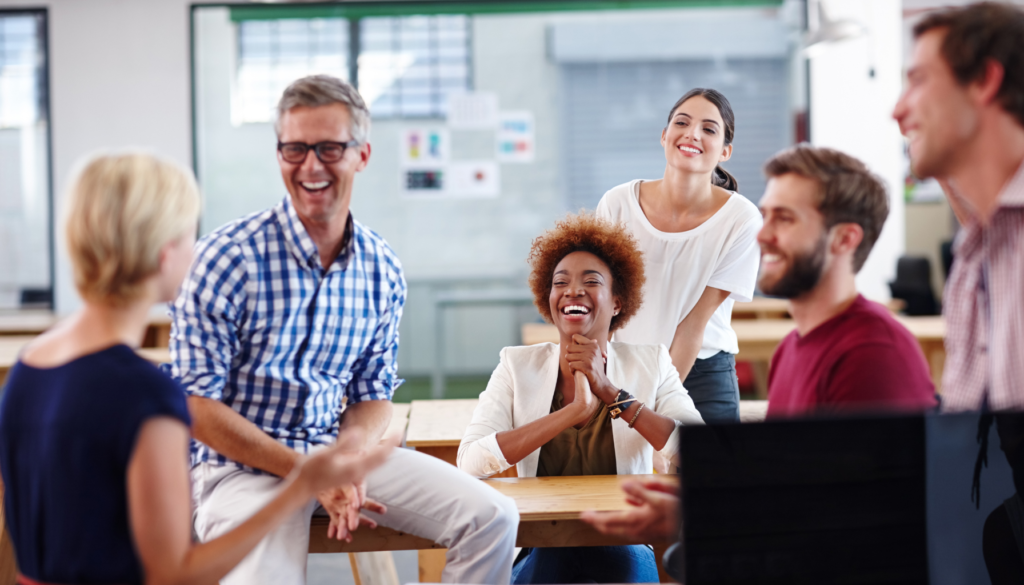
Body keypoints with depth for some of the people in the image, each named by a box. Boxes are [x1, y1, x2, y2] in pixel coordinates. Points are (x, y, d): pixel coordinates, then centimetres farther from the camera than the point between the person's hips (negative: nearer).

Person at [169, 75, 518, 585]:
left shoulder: (382, 270, 4)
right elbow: (196, 406, -13)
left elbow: (374, 394, 12)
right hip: (242, 463, -4)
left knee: (492, 519, -8)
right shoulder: (230, 256, -12)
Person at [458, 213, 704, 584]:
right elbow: (471, 461, -13)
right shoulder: (517, 367, 4)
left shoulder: (650, 365, 4)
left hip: (625, 550, 0)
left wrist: (611, 393, -15)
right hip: (541, 551, 0)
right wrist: (575, 411, -18)